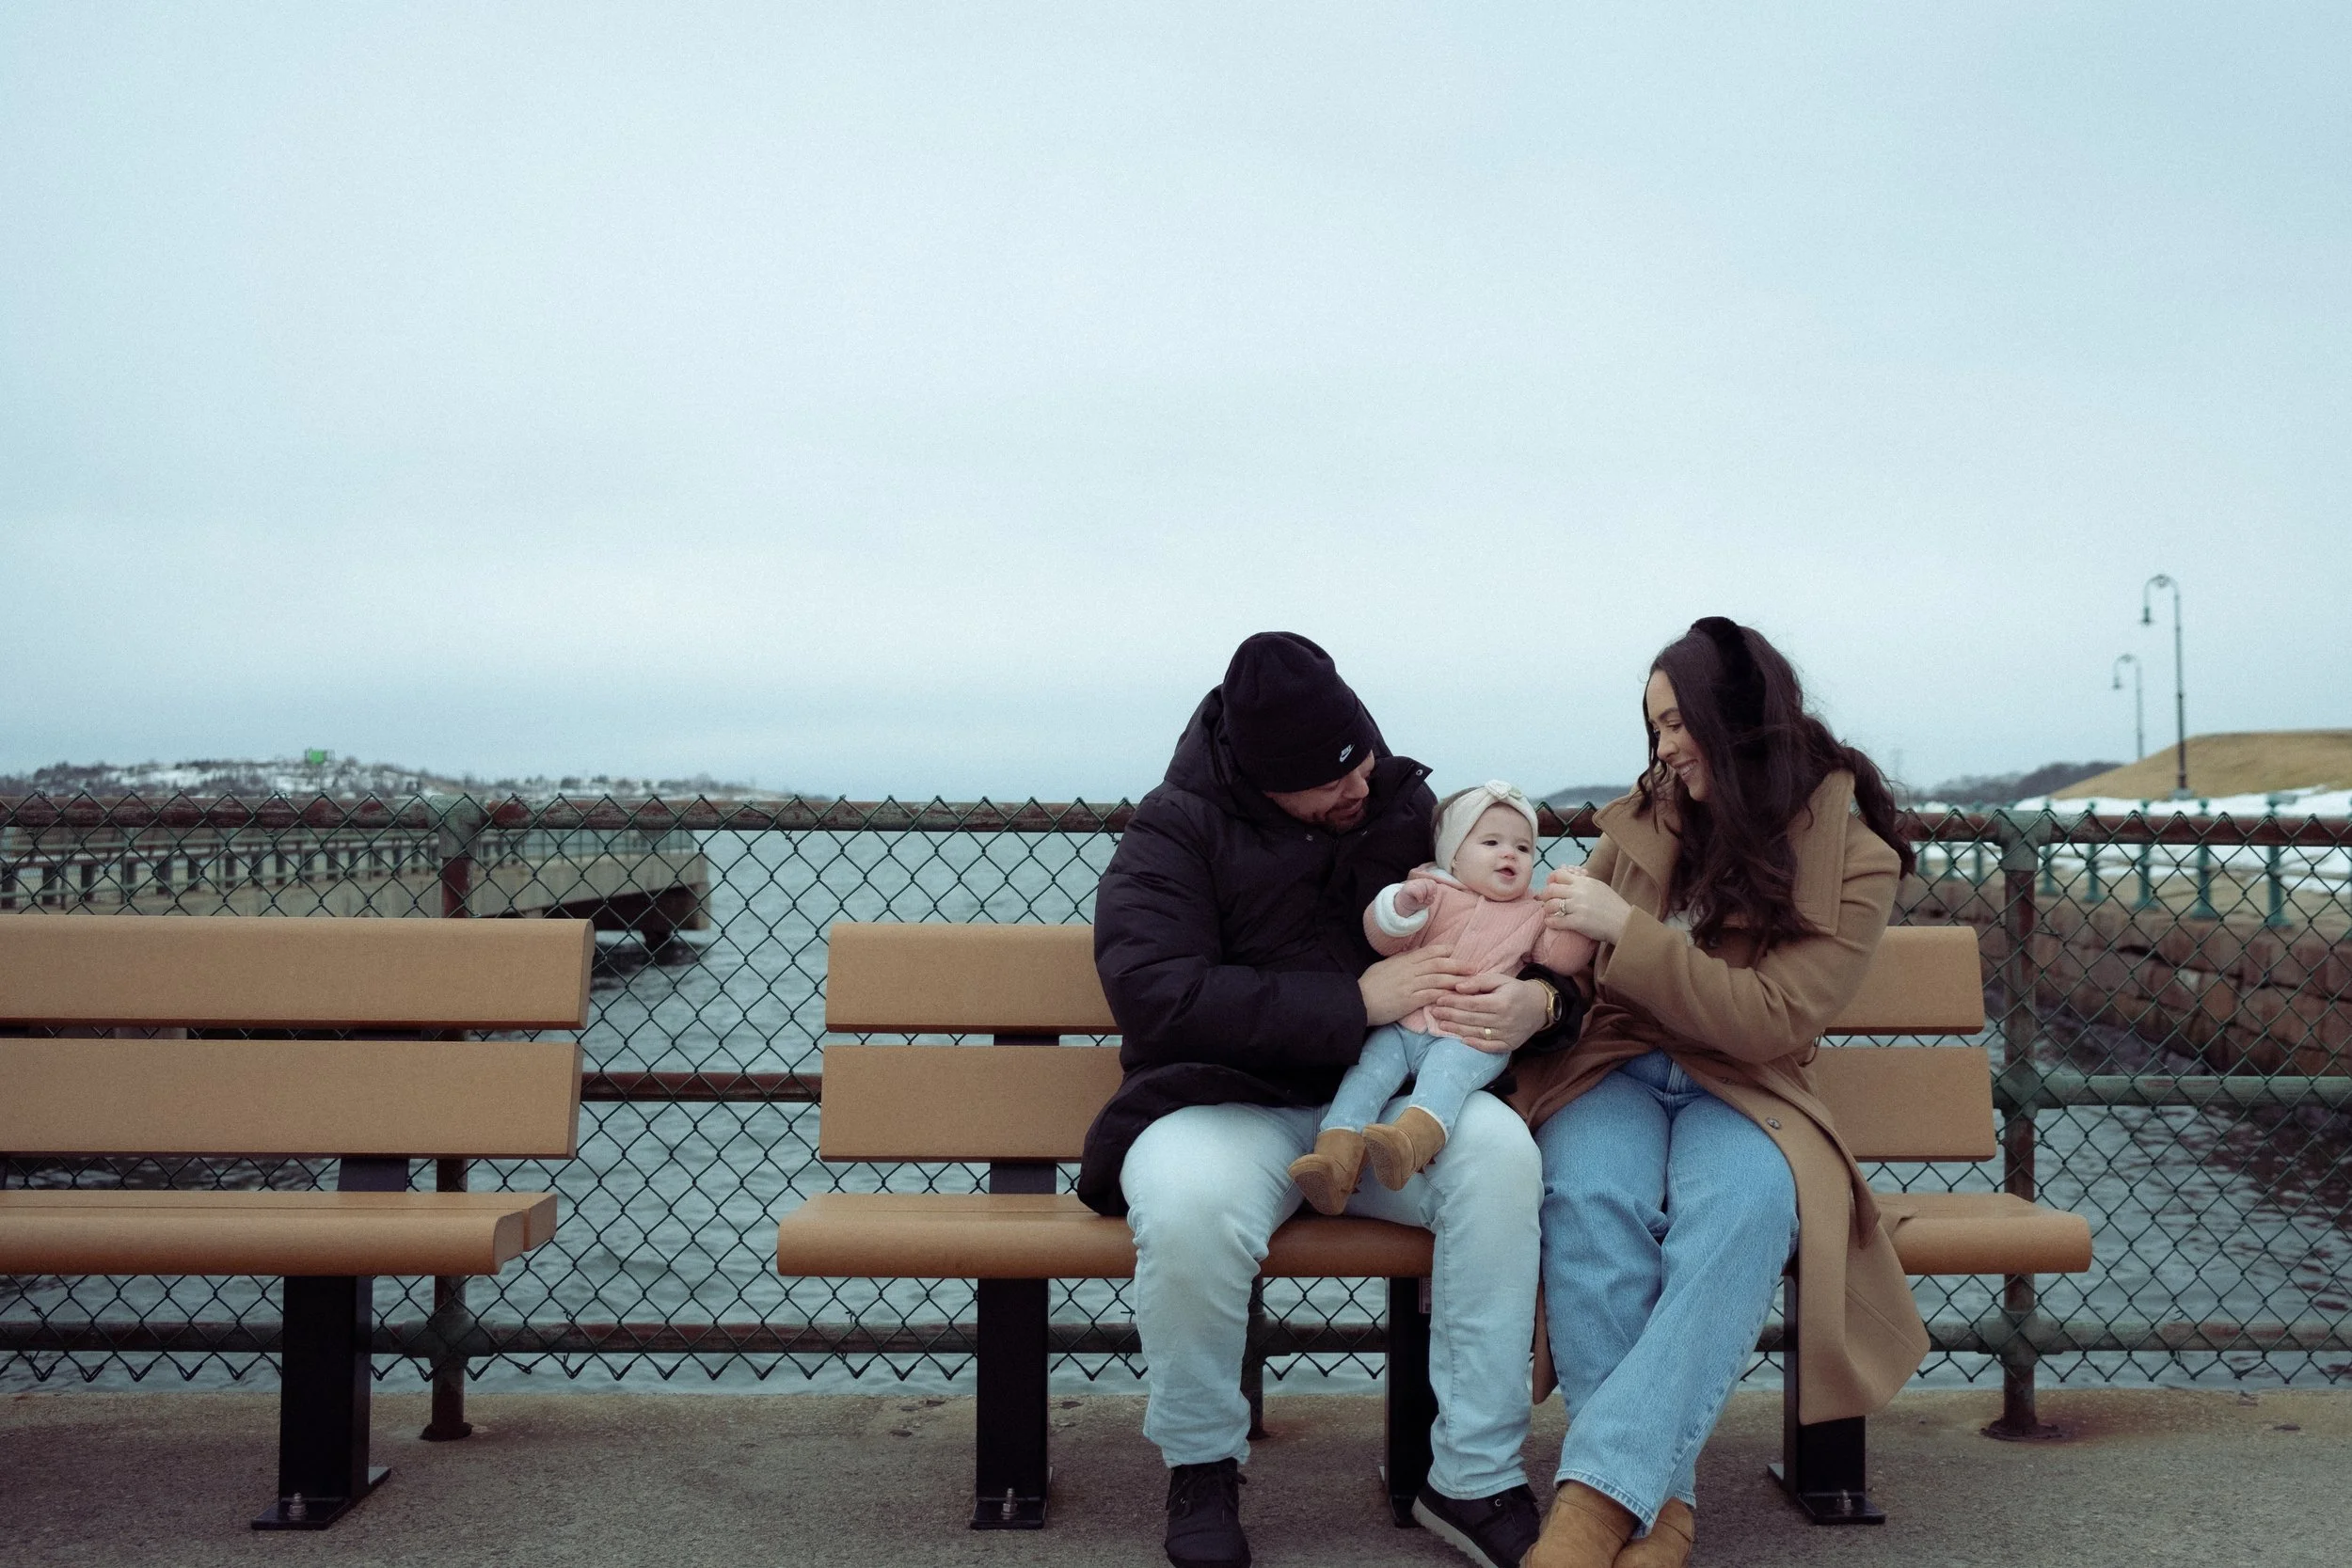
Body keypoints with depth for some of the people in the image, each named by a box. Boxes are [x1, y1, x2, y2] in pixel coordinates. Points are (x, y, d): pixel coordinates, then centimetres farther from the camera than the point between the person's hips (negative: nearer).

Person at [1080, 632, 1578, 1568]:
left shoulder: (1406, 808, 8)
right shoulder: (1177, 830, -4)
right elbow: (1154, 994, -21)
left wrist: (1536, 1001, -14)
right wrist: (1356, 1002, -23)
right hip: (1227, 1103, -3)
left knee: (1500, 1151, -28)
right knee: (1189, 1206, -37)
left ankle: (1475, 1481, -16)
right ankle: (1201, 1468, -7)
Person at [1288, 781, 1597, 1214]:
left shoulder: (1533, 913, 23)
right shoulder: (1435, 896, 18)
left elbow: (1564, 959, 10)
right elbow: (1383, 940, 8)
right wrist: (1400, 907, -13)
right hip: (1404, 1026, 2)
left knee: (1446, 1067, -32)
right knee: (1371, 1065, -22)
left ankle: (1412, 1139, -57)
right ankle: (1336, 1155, -34)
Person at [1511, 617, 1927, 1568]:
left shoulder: (1854, 861, -1)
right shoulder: (1644, 818, 8)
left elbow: (1768, 1020, -11)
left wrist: (1626, 931, -18)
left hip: (1740, 1093, -2)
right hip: (1613, 1070, 2)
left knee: (1743, 1210, -37)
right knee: (1593, 1199, -34)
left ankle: (1598, 1488, -41)